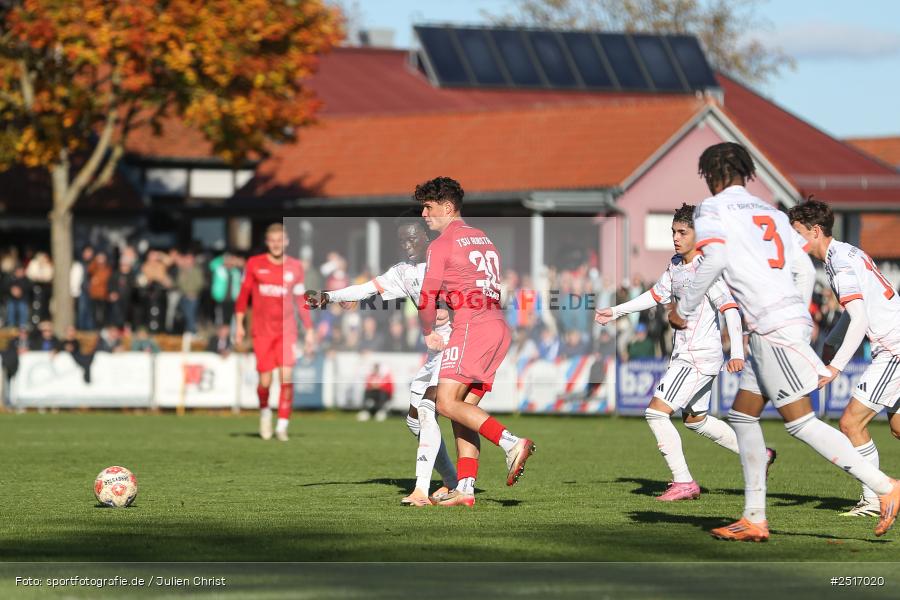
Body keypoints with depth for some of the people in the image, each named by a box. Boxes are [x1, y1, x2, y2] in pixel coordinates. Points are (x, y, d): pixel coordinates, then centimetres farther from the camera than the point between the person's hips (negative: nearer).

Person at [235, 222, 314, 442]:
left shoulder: (295, 267, 4)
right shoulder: (255, 264, 1)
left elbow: (301, 301, 9)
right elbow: (244, 294, 6)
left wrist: (309, 330, 7)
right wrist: (239, 324, 2)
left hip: (286, 330, 0)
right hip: (262, 331, 0)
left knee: (286, 376, -14)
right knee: (265, 381, -2)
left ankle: (282, 425, -6)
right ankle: (265, 411, 30)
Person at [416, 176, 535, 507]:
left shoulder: (441, 245, -2)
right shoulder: (483, 239, 23)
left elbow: (427, 297, -1)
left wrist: (429, 333, 16)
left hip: (473, 327, -9)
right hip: (499, 328, 9)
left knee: (447, 402, -14)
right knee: (463, 408, 8)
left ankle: (511, 442, -29)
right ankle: (465, 488, 1)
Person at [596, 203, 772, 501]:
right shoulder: (676, 264, 9)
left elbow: (730, 309, -25)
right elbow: (657, 294, 25)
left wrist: (737, 353, -36)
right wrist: (616, 311, 28)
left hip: (699, 358, -10)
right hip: (686, 354, 10)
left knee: (656, 412, -14)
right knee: (695, 419, 22)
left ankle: (683, 482, -10)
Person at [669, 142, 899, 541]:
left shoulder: (712, 210, 0)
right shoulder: (771, 213, 21)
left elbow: (715, 257, -17)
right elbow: (805, 270, 19)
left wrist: (684, 307, -7)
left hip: (773, 328, -9)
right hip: (795, 319, 9)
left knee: (800, 422, -9)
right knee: (742, 415, 13)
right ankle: (754, 519, 10)